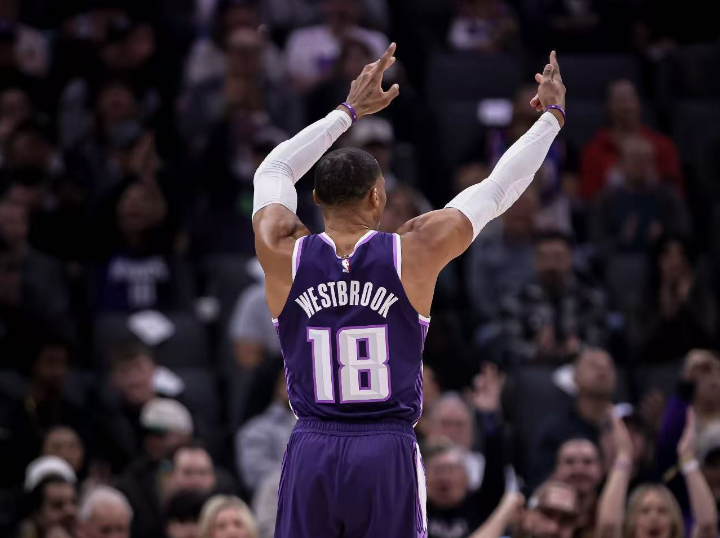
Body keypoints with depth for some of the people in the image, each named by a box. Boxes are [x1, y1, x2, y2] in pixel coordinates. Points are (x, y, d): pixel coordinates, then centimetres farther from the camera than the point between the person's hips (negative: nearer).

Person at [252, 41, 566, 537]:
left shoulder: (283, 255, 1)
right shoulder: (415, 253, -4)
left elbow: (274, 169, 22)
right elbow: (499, 189, 9)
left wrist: (349, 111, 33)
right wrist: (552, 115, 24)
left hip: (311, 455, 2)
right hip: (388, 456, -2)